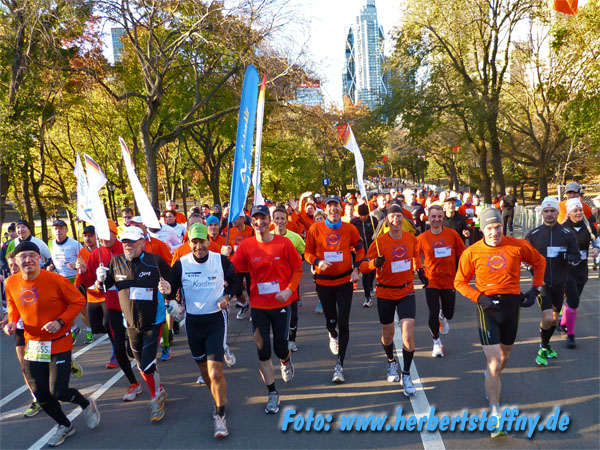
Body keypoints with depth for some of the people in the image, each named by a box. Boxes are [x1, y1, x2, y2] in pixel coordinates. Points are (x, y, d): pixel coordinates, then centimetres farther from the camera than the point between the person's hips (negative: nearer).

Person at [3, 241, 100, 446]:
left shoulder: (55, 280, -19)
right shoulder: (11, 283, -4)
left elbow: (79, 301, -11)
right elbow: (13, 306, 15)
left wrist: (61, 321, -21)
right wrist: (12, 322, -4)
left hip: (58, 343, -5)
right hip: (32, 344, 5)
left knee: (59, 392, -8)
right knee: (40, 394, 10)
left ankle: (87, 404, 27)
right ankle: (64, 426, 37)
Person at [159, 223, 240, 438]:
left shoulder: (221, 260, -9)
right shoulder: (181, 264, -8)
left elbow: (234, 281, 8)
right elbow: (173, 292, -3)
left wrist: (227, 296, -9)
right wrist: (167, 291, -26)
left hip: (216, 319, -2)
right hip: (193, 321, 3)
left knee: (215, 372, -11)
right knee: (204, 369, 19)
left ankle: (220, 416, 8)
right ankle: (218, 398, 46)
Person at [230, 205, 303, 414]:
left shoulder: (283, 243, -7)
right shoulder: (246, 245, -4)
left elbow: (297, 269, -1)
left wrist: (290, 289, -13)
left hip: (281, 303, -1)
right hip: (258, 305, 1)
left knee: (280, 348, 7)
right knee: (263, 351, 4)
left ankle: (286, 361, 46)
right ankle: (272, 393, 24)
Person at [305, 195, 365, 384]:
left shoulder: (350, 229, -4)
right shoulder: (315, 229, -7)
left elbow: (359, 249, 9)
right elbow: (308, 252, 1)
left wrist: (356, 269, -4)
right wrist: (317, 262, -19)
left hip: (344, 281, 0)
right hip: (323, 281, 1)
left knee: (343, 323, -5)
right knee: (330, 320, 14)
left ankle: (339, 365, 6)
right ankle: (333, 336, 53)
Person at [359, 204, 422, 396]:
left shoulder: (411, 238, -3)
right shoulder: (379, 241, -13)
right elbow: (363, 266, -15)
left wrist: (420, 270, 16)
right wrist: (375, 263, -34)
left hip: (406, 292, 1)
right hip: (385, 294, -1)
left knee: (408, 335, -10)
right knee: (387, 335, 14)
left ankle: (406, 375, 10)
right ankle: (391, 362, 45)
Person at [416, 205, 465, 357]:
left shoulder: (452, 234, -5)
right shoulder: (423, 238, -8)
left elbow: (462, 254, 4)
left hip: (449, 280, 1)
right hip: (431, 281, -1)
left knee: (449, 314, 9)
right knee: (433, 314, -4)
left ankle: (442, 317, 48)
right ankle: (437, 343, 21)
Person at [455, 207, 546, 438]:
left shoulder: (518, 246, -6)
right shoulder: (472, 252, -10)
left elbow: (539, 262, 13)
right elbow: (460, 282, -1)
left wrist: (535, 289, 5)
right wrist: (479, 297, -16)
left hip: (512, 304, 3)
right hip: (488, 307, -3)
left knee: (504, 355, 21)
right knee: (494, 362, -9)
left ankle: (489, 377, 53)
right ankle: (495, 415, 1)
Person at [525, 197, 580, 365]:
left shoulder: (567, 233, -3)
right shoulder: (533, 234, -3)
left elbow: (577, 257, 1)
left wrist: (566, 256, -22)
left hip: (559, 282, 2)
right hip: (541, 282, -2)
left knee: (555, 318, 17)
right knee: (547, 318, -14)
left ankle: (546, 345, 42)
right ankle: (542, 349, 10)